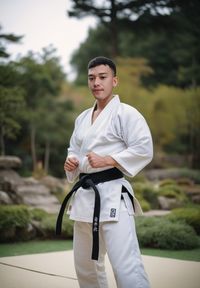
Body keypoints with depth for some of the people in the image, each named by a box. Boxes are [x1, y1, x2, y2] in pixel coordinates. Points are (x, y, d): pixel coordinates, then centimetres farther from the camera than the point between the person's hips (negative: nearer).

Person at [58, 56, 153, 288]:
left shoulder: (125, 113, -7)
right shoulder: (82, 118, 15)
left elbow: (144, 150, -14)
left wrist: (106, 160, -19)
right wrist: (71, 162, 2)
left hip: (113, 194, -8)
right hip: (85, 195, 8)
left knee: (126, 268, -16)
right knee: (85, 264, 18)